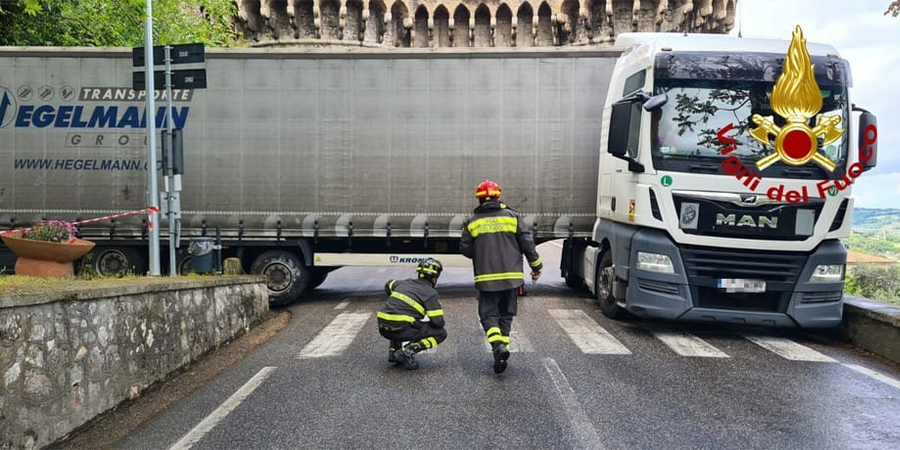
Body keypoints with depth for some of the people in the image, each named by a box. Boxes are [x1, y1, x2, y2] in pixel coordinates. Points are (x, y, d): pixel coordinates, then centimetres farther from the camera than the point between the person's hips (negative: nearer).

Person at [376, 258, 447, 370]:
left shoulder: (404, 283, 18)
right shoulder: (430, 293, 0)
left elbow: (388, 286, 40)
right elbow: (438, 322, -4)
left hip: (383, 329, 7)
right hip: (402, 330, -7)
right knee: (441, 333, 5)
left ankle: (393, 350, 21)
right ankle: (408, 351, -9)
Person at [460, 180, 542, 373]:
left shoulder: (472, 222, 1)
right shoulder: (512, 216, 2)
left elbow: (465, 249, 4)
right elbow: (527, 243, 1)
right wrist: (536, 265, 12)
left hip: (486, 278, -1)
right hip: (511, 275, 1)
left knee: (488, 313, 4)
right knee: (506, 314, 13)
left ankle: (498, 345, -19)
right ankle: (503, 347, 12)